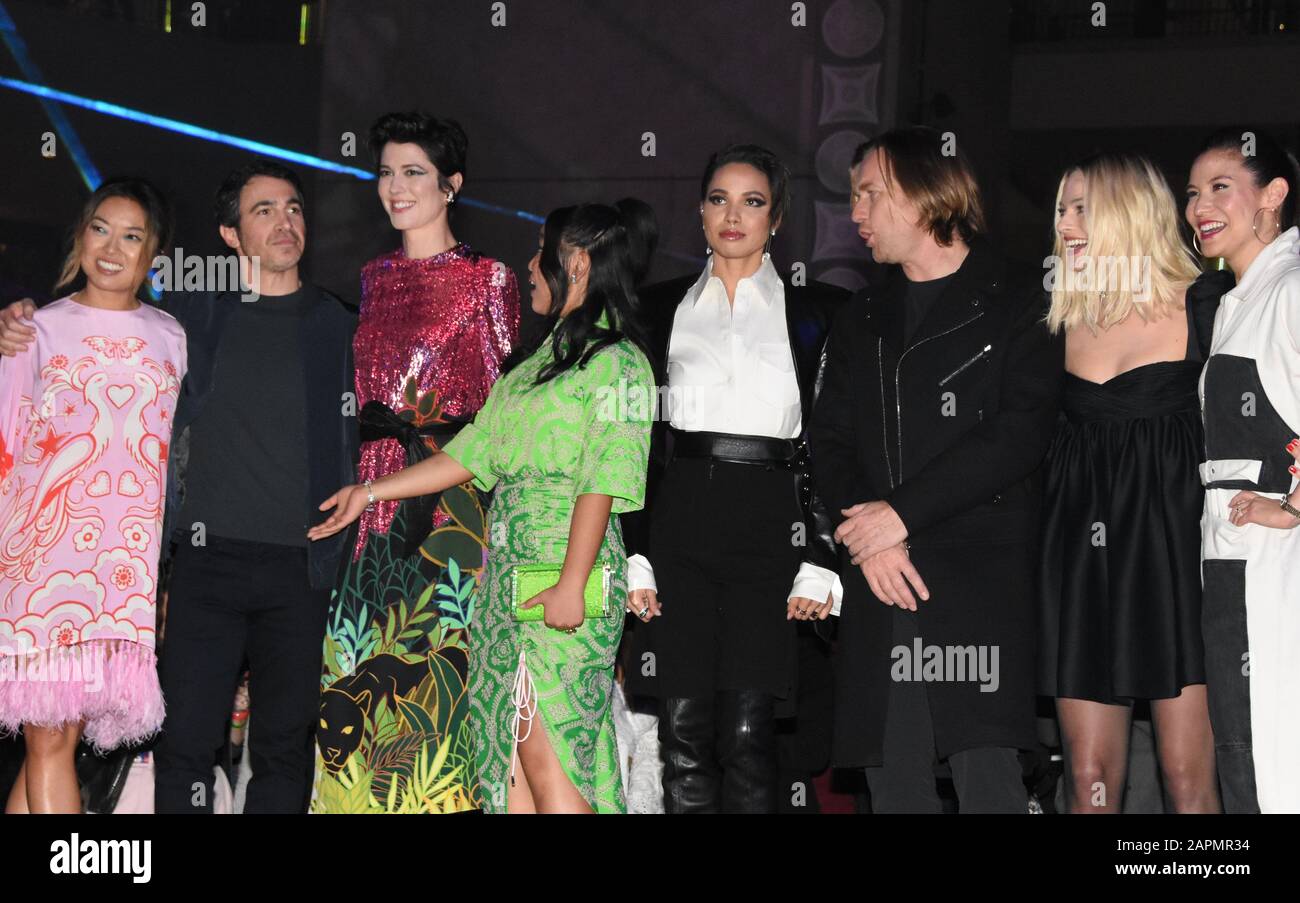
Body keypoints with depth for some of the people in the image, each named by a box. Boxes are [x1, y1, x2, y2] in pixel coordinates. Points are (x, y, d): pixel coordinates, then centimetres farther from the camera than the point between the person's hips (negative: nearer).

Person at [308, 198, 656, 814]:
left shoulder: (617, 363, -6)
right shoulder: (538, 357, 20)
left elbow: (601, 481, -14)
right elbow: (473, 451, 20)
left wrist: (572, 583, -20)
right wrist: (370, 492, 21)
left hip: (564, 571, -8)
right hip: (509, 567, 8)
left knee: (545, 748, -12)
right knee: (505, 748, 5)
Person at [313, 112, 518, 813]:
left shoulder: (487, 278, 0)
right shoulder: (374, 277, 15)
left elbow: (507, 394, -2)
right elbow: (360, 382, 17)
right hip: (372, 485, 5)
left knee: (438, 647, -7)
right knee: (360, 640, 3)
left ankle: (439, 792, 1)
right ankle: (363, 788, 10)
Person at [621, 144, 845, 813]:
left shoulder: (816, 311, 9)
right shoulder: (664, 307, 13)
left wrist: (821, 563, -4)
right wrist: (632, 554, 1)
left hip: (773, 528, -1)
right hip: (678, 525, 2)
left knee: (748, 734, -6)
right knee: (684, 731, -1)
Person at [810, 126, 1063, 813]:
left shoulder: (1018, 305, 4)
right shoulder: (861, 321, 22)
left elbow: (1019, 434, -9)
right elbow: (831, 443, 13)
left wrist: (902, 513, -11)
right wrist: (870, 537, -6)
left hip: (980, 578, -5)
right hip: (878, 581, 5)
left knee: (987, 778, -13)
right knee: (893, 783, 3)